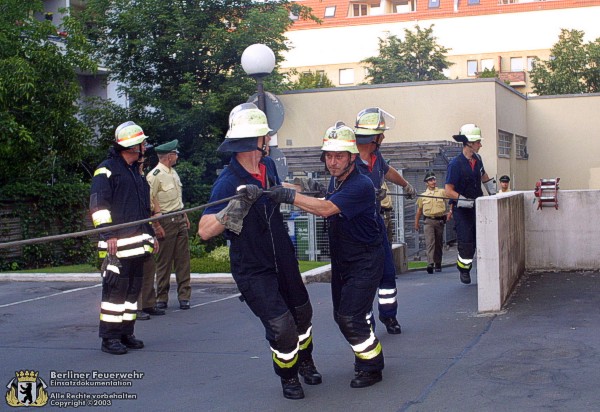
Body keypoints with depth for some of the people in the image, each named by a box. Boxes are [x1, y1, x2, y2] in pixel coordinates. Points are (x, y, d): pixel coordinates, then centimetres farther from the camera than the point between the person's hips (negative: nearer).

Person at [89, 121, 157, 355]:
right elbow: (98, 205, -12)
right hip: (118, 244, -8)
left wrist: (150, 234, 25)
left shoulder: (136, 172, 22)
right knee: (115, 288, -8)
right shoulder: (107, 170, -5)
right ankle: (109, 338, -2)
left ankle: (126, 333, 19)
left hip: (138, 243, 9)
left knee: (133, 288, 10)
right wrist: (108, 234, -20)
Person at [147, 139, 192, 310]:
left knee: (183, 259, 5)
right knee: (164, 262, 0)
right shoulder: (154, 176, -13)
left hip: (180, 220, 8)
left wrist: (184, 215, 21)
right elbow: (149, 202, -15)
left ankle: (184, 296, 10)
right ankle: (162, 298, 9)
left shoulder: (173, 172, 15)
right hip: (166, 222, -8)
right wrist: (156, 225, -16)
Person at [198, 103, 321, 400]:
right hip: (252, 270, -7)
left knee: (302, 313, 20)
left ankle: (305, 363, 48)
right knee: (281, 326, -10)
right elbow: (204, 231, -37)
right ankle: (288, 378, 20)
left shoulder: (268, 165, -4)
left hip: (283, 259, 7)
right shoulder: (228, 183, -27)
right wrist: (236, 207, -48)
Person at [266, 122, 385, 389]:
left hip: (365, 263, -9)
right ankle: (365, 355, 35)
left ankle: (372, 368, 7)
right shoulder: (334, 180, 4)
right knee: (342, 315, 14)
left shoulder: (360, 186, -25)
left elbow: (325, 209, -38)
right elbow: (326, 209, 18)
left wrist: (289, 195, -41)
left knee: (351, 317, -11)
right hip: (341, 261, 9)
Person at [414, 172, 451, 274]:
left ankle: (438, 264, 20)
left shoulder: (442, 192, 8)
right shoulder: (423, 196, 11)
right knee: (430, 242, -15)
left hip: (440, 220, 1)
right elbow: (419, 210, 17)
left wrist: (450, 212, -13)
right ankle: (430, 264, -25)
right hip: (429, 221, -1)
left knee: (439, 243, 8)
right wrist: (416, 223, 15)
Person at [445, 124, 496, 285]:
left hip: (477, 206, 6)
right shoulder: (456, 164, -17)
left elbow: (483, 175, 28)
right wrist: (465, 200, -29)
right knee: (466, 240, -5)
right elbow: (449, 191, -20)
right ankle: (464, 269, 14)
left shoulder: (477, 159, 4)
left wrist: (492, 191, 21)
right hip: (462, 209, -6)